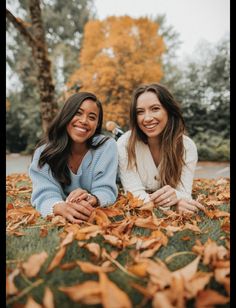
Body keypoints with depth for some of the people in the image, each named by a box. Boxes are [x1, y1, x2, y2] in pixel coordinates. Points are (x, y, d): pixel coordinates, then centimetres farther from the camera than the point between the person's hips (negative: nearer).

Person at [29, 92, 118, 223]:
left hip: (97, 215, 0)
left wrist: (91, 200, -38)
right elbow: (44, 194, -19)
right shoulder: (45, 150, -9)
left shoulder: (107, 146, -11)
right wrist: (62, 207, -41)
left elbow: (106, 191, -16)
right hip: (59, 218, 0)